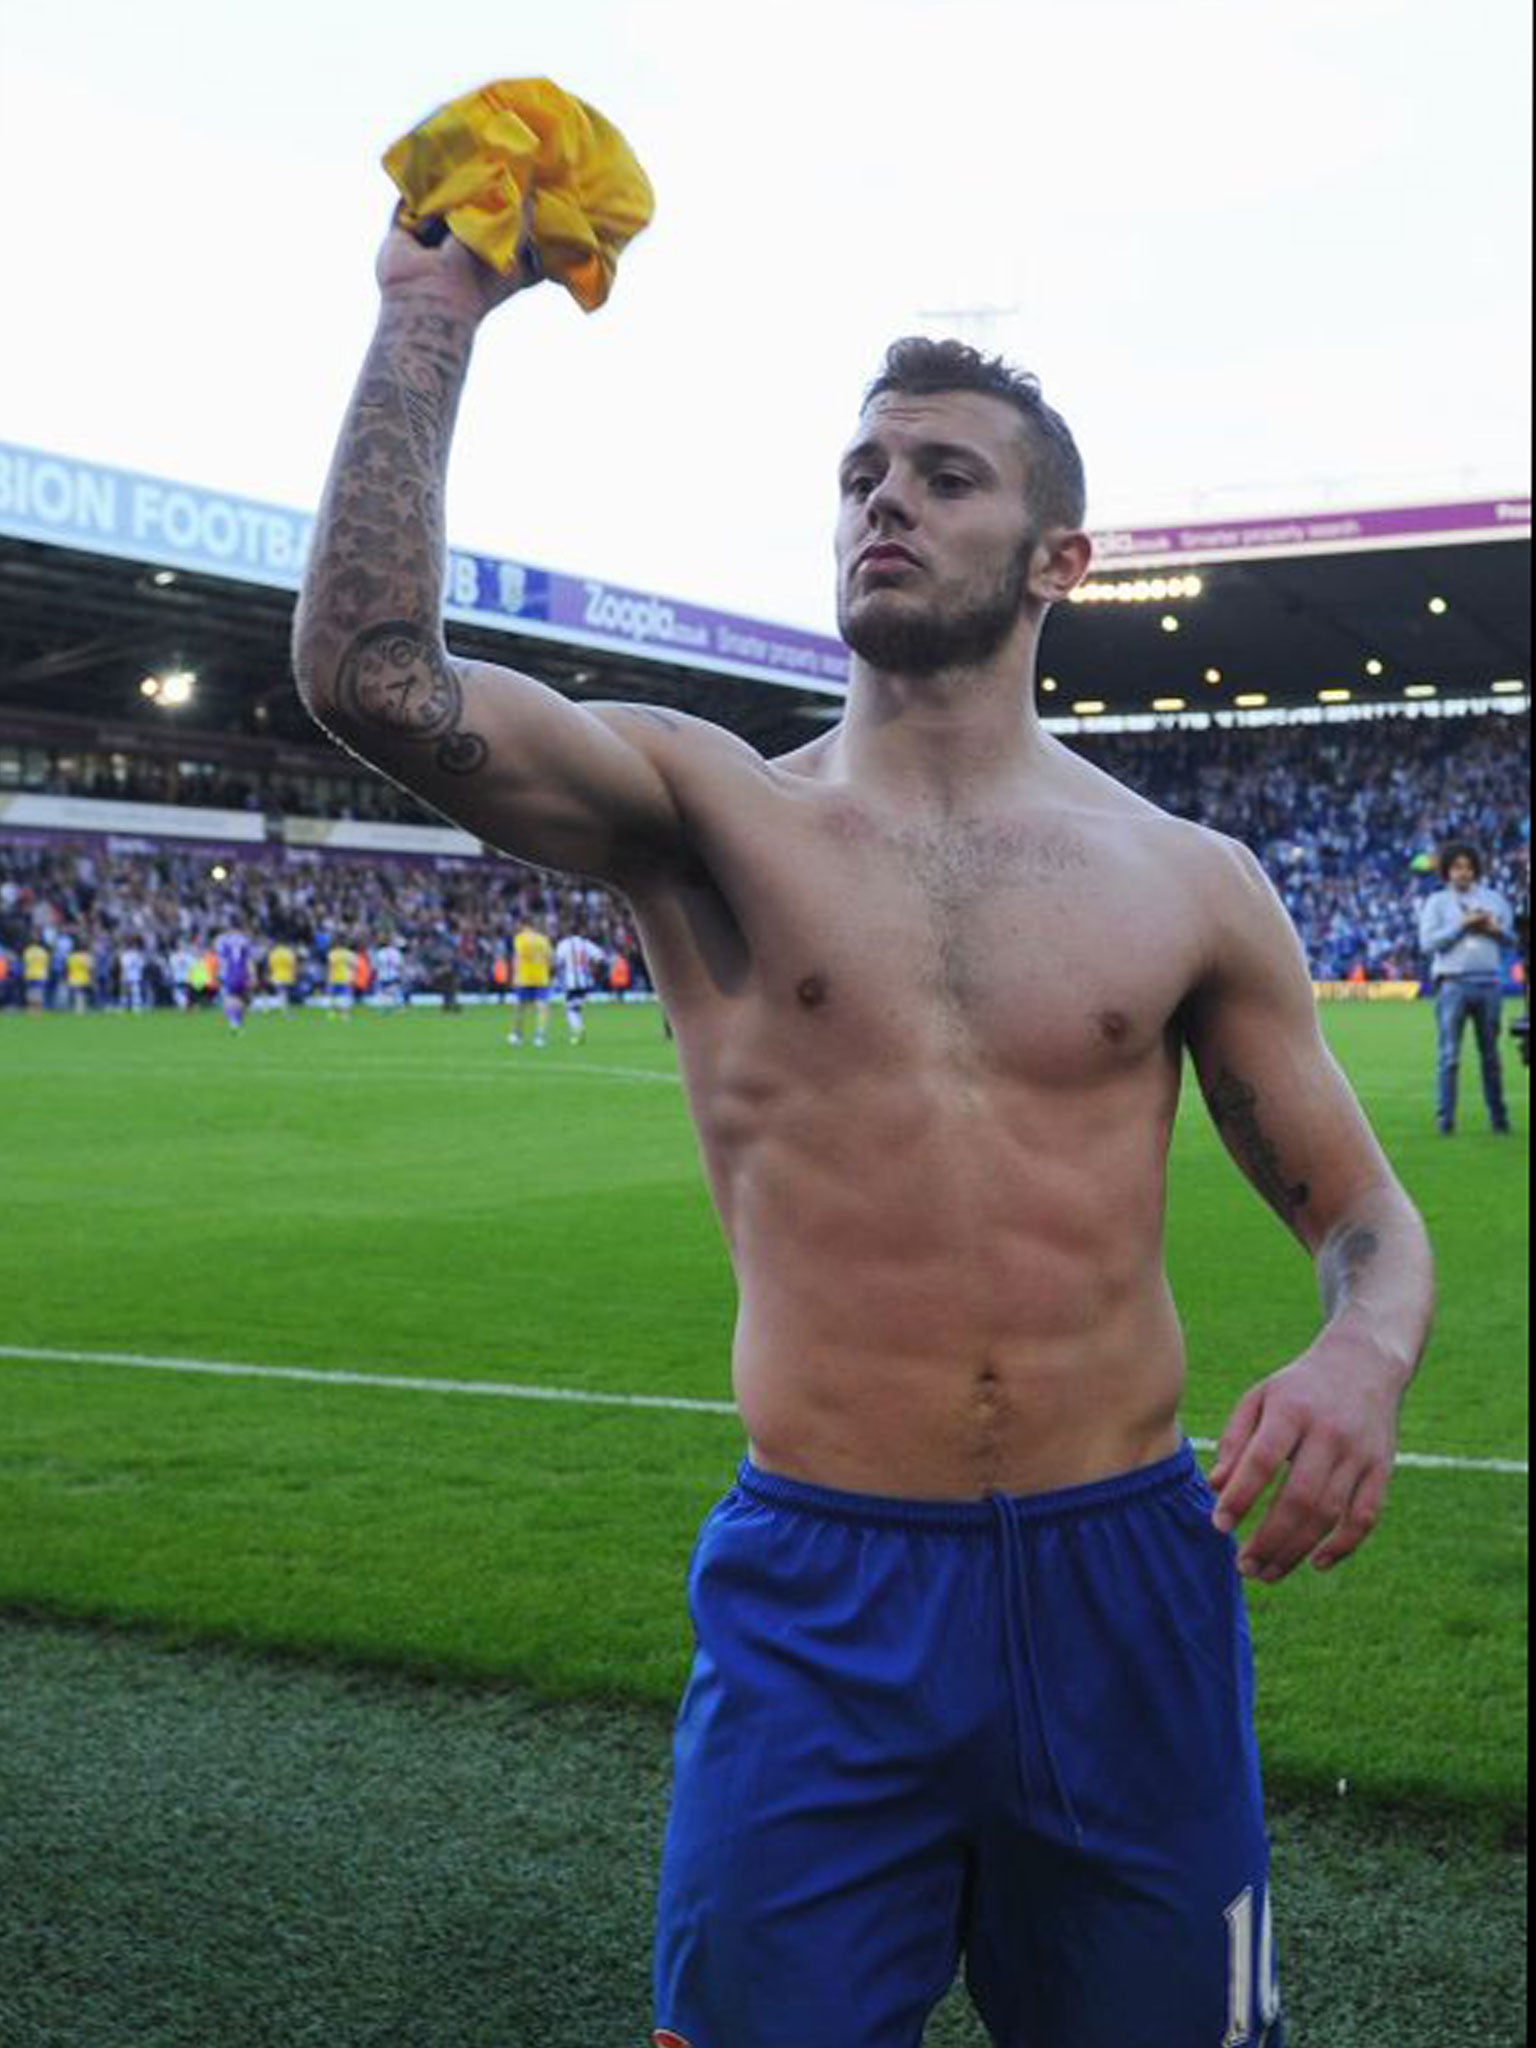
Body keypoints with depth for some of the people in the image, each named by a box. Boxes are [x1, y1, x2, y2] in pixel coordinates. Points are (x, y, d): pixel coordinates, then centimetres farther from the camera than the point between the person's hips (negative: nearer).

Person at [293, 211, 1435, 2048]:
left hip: (1130, 1586, 2)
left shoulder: (1189, 882, 4)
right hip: (816, 1598, -1)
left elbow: (1364, 1216, 9)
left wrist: (1362, 1360, -14)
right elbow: (372, 674, -15)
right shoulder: (709, 815, 0)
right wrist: (431, 312, -10)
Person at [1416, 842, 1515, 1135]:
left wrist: (1494, 928, -4)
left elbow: (1512, 938, 17)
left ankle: (1499, 1117, 11)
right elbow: (1428, 942, -6)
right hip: (1453, 984, -3)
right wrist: (1463, 925, -10)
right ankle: (1445, 1118, -3)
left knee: (1490, 1054, 7)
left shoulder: (1494, 899, 15)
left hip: (1489, 984, 3)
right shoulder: (1436, 902, 6)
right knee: (1450, 1055, -5)